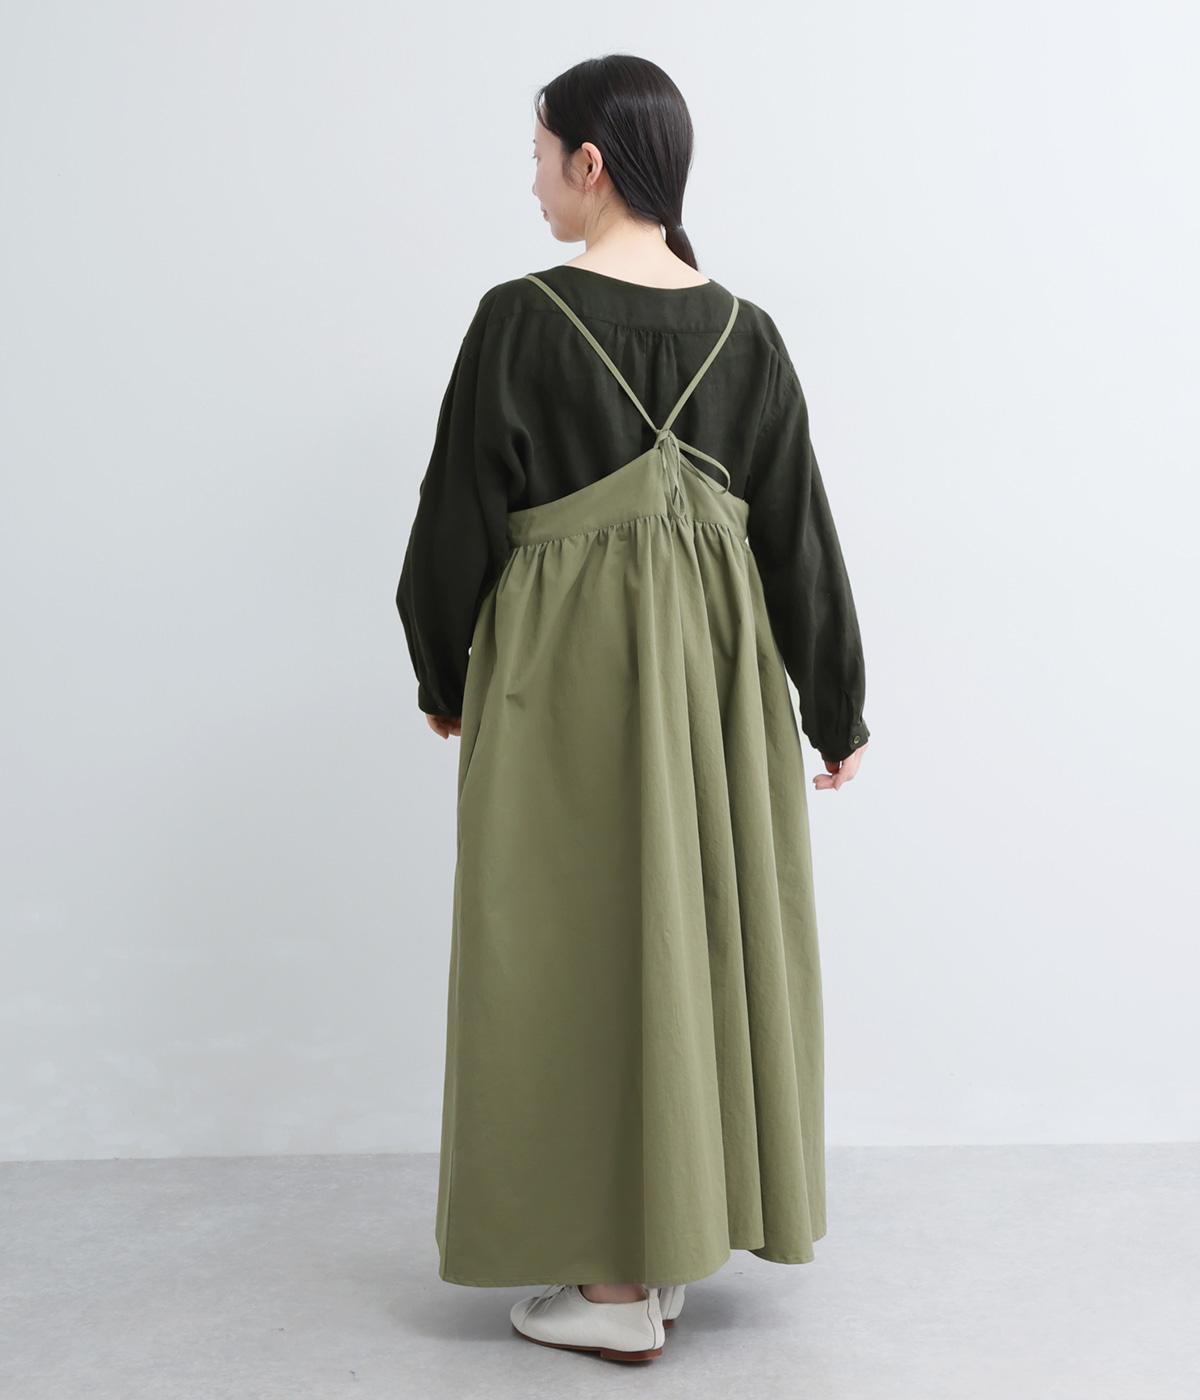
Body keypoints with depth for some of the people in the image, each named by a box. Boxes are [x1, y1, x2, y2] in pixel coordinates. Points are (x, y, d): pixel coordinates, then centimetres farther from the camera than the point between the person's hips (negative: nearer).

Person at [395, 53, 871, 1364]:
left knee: (583, 944, 5)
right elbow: (799, 527, 4)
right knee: (702, 928, 14)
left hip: (564, 668, -5)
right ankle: (679, 1237, 28)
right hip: (714, 663, 5)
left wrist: (440, 675, 8)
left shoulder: (521, 319, -11)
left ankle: (616, 1282, 14)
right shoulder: (743, 331, 2)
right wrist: (836, 707, 11)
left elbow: (462, 512, -7)